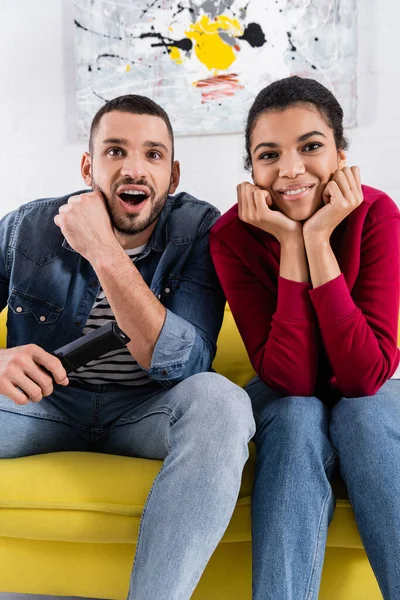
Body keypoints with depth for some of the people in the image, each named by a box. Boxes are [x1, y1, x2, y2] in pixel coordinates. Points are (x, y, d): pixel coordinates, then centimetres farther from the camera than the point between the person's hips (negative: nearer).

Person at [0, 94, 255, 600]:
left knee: (220, 400, -34)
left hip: (148, 411, -1)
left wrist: (104, 251, -31)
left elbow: (184, 365, -25)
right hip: (47, 402, 2)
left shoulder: (199, 231, -13)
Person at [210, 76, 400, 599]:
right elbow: (292, 379, -27)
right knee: (300, 417, -32)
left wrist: (319, 239, -34)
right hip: (286, 399, 0)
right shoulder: (232, 236, -20)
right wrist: (291, 244, -33)